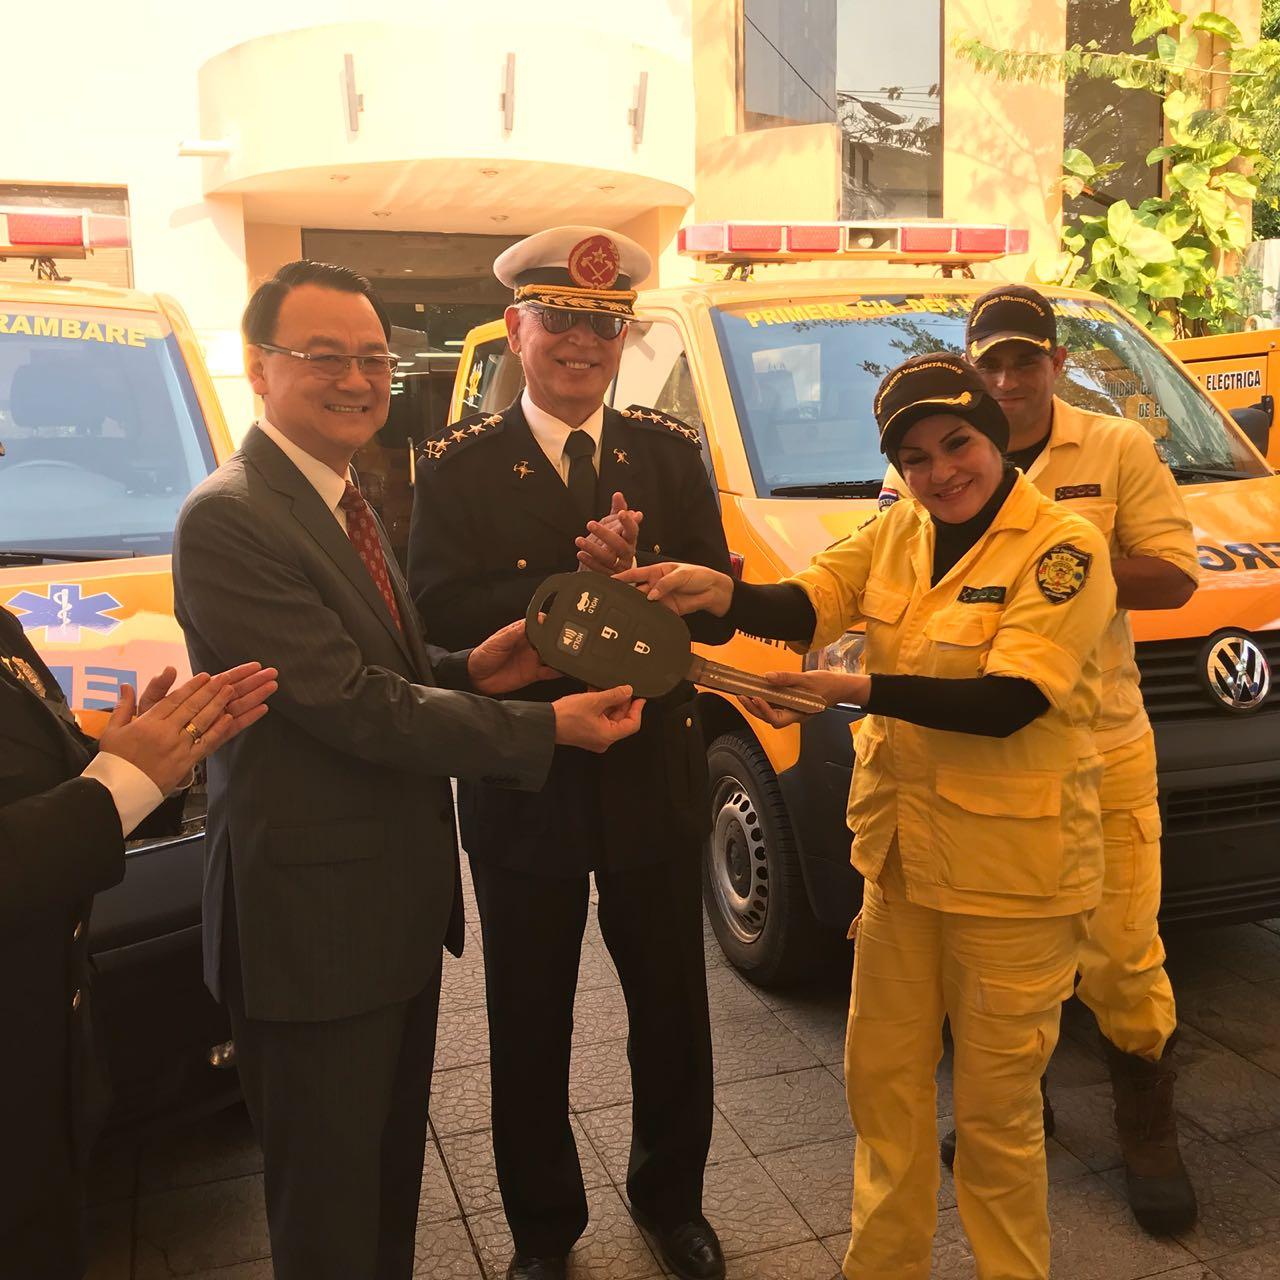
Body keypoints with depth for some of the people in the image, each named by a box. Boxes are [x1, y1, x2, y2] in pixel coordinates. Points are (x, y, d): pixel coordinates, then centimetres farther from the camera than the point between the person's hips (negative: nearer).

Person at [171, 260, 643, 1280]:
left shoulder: (346, 500, 10)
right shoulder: (230, 518, -20)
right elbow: (348, 702, -24)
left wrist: (468, 671, -5)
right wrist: (546, 728, -20)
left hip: (399, 901, 9)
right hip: (314, 921, -9)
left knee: (393, 1166, 25)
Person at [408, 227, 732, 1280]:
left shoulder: (670, 453, 1)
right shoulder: (458, 464, -5)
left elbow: (716, 607, -7)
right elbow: (444, 610, -19)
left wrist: (619, 580, -24)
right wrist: (594, 585, -23)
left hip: (656, 772, 2)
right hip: (524, 784, -2)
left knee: (672, 1006, 18)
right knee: (529, 1024, 14)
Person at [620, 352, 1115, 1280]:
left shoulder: (1063, 549, -13)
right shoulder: (896, 532, 5)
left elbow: (1007, 702, -22)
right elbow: (803, 606, -8)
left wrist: (853, 690, -28)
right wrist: (723, 594, -28)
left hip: (1012, 871, -5)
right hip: (901, 851, 6)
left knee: (996, 1105, 9)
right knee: (882, 1076, 18)